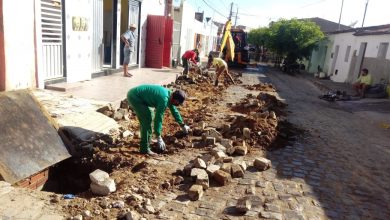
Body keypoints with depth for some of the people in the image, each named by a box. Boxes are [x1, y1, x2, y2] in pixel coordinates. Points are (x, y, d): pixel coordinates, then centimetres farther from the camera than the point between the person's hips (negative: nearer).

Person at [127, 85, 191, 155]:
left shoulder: (169, 94, 3)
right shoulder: (164, 100, -25)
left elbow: (174, 110, 18)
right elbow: (158, 118, -23)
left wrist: (183, 125, 29)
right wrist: (159, 138, -18)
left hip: (135, 94, 10)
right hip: (134, 97, -10)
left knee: (148, 115, 21)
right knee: (147, 120, -11)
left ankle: (145, 140, 36)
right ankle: (144, 148, -5)